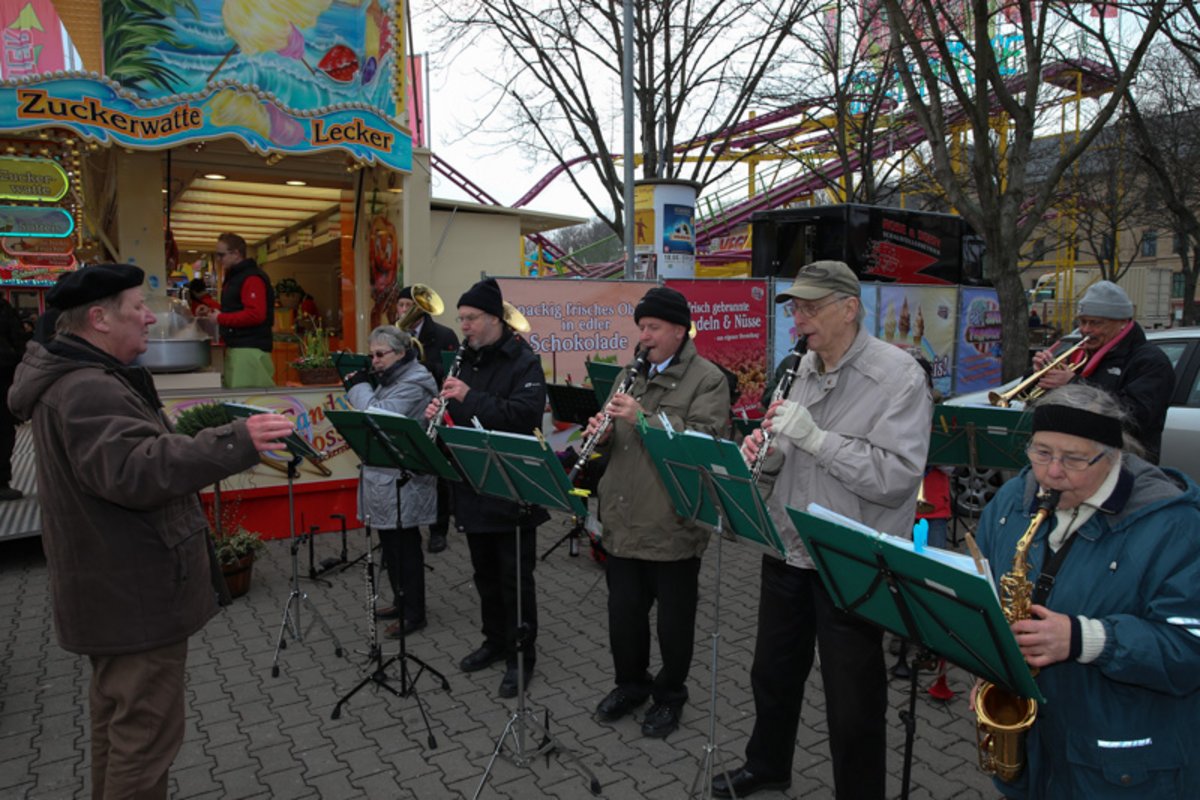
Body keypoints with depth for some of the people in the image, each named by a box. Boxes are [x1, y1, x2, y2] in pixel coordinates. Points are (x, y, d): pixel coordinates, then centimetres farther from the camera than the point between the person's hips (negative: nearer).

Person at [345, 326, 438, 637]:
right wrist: (357, 387, 3)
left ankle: (414, 614, 11)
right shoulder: (390, 379, 15)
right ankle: (401, 602, 30)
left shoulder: (414, 384, -15)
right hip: (384, 478, 9)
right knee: (390, 543, 16)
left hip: (403, 481, -9)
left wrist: (358, 387, -12)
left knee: (404, 545, -1)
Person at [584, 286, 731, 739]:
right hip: (624, 523, 6)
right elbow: (615, 441, 19)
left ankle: (670, 696, 33)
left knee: (673, 618, 11)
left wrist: (642, 418, -26)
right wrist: (601, 432, -5)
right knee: (623, 609, 17)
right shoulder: (633, 376, 13)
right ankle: (630, 684, 39)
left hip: (674, 527, -6)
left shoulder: (707, 379, -8)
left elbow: (704, 442, -21)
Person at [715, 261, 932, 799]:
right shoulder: (802, 369, 6)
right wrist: (765, 452, -9)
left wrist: (815, 436, -28)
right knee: (773, 672, 23)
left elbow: (897, 478, -24)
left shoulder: (898, 375, -15)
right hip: (788, 551, 7)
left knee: (853, 702, 10)